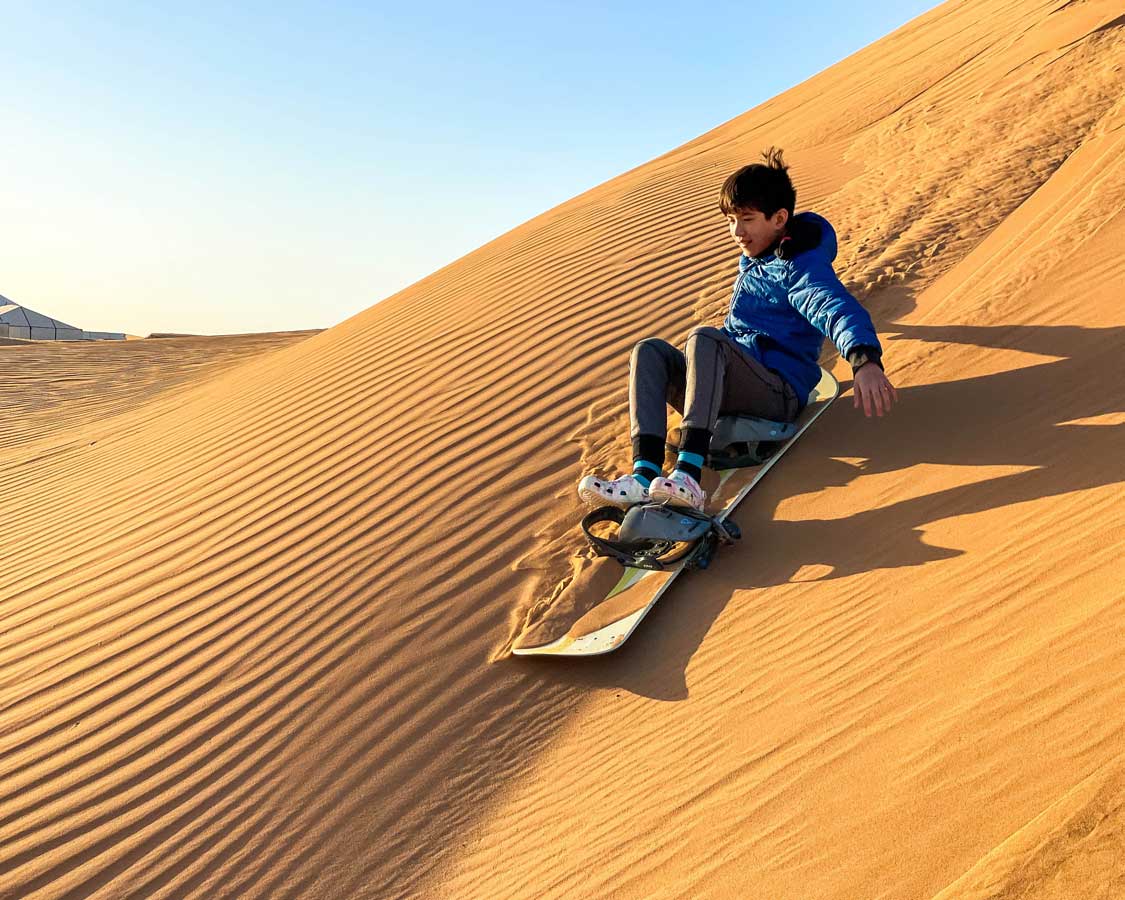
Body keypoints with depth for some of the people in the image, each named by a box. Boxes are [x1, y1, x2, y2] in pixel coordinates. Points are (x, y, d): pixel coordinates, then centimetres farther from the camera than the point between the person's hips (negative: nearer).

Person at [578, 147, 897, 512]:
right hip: (730, 389, 8)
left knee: (704, 338, -33)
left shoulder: (800, 267, -8)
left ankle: (688, 476, -48)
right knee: (649, 351, -12)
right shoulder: (752, 259, 20)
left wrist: (865, 359, -46)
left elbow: (838, 308, -29)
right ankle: (644, 477, -32)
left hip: (780, 393, -8)